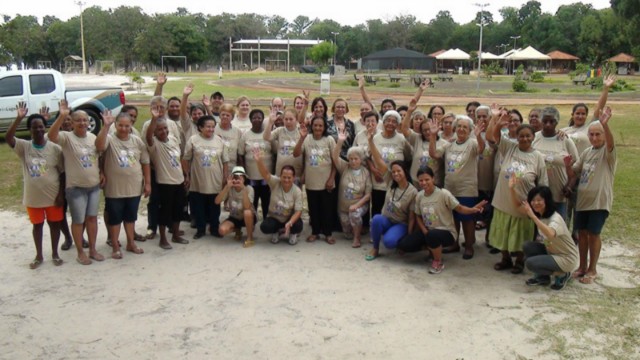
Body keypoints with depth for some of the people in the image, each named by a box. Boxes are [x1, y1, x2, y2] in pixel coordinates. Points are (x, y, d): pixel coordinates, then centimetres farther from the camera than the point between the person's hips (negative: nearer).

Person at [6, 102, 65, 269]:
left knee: (55, 224, 11)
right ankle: (39, 255, 29)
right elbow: (8, 138, -23)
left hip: (53, 196, -1)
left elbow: (62, 173, -4)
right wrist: (19, 118, -32)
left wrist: (61, 194, -8)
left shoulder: (55, 148, -7)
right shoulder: (24, 147, -4)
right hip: (33, 197, 1)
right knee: (37, 225, 14)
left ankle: (55, 254, 27)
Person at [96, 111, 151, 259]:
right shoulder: (110, 140, -9)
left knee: (131, 217, 17)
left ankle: (131, 243, 32)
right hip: (114, 189, -3)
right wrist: (106, 126, -37)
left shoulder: (137, 141, 3)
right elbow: (99, 146, -33)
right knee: (114, 218, 8)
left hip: (134, 188, 4)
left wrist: (147, 183, 4)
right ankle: (115, 247, 21)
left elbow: (145, 163, 7)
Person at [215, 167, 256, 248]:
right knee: (222, 230, -26)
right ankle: (237, 230, 11)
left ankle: (250, 237, -15)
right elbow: (217, 201, -26)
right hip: (234, 217, 3)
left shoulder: (249, 189, -20)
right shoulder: (229, 189, -12)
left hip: (248, 217, -3)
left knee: (247, 212, -39)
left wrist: (243, 189, -39)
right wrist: (227, 187, -34)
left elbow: (247, 207, -35)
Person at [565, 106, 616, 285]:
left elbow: (610, 142, -32)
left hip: (599, 201, -6)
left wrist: (605, 124, -49)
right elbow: (573, 173, 14)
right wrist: (568, 166, -9)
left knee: (593, 234, 0)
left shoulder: (608, 152, -8)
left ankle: (592, 269, 16)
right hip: (582, 199, 6)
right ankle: (582, 266, 26)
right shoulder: (586, 152, 10)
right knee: (582, 232, 11)